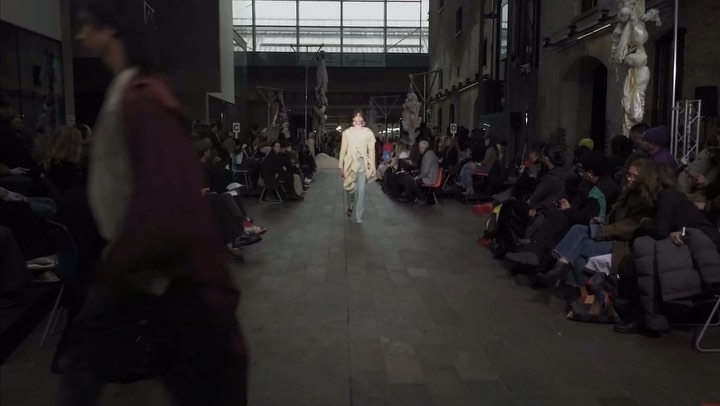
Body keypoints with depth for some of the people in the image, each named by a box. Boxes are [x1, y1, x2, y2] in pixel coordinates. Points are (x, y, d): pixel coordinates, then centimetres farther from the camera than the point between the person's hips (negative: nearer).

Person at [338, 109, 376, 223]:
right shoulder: (347, 132, 6)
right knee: (350, 188, 2)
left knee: (361, 190, -5)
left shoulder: (368, 132, 4)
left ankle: (358, 216, 3)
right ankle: (350, 206, 35)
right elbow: (343, 150, 6)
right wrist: (341, 166, 1)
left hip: (362, 163, -1)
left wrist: (372, 167, -2)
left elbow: (371, 151, 4)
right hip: (350, 163, 1)